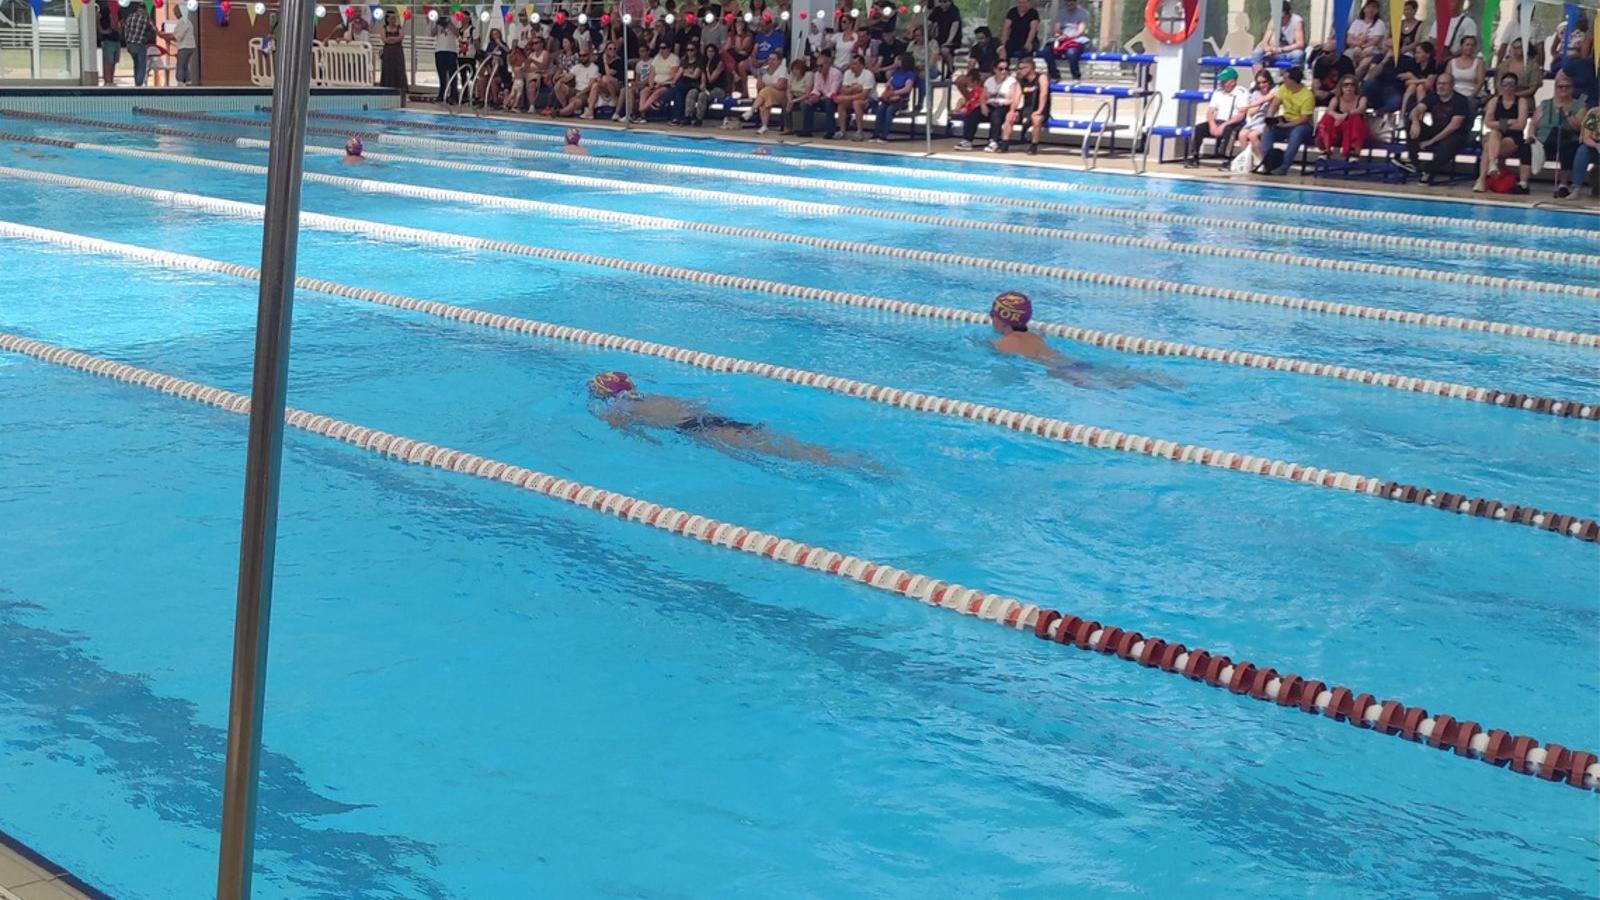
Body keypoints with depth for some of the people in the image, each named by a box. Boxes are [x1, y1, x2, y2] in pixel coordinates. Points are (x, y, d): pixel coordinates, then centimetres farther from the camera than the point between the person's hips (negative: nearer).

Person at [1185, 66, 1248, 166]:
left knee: (1228, 130, -39)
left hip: (1233, 124, -5)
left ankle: (1225, 160, -41)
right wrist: (1212, 124, -12)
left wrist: (1224, 125, -22)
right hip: (1218, 122, 6)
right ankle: (1193, 158, -18)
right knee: (1198, 127, -18)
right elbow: (1210, 111, 10)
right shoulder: (1218, 92, 13)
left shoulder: (1241, 93, -5)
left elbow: (1240, 115, -13)